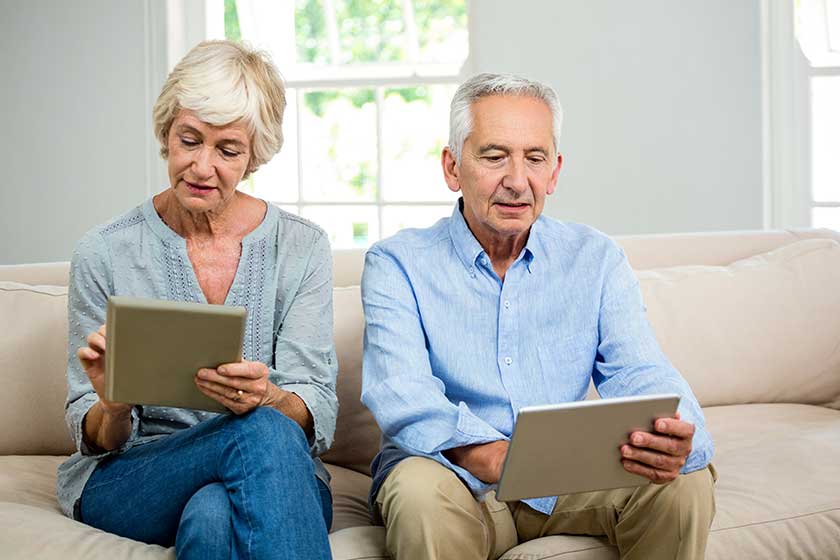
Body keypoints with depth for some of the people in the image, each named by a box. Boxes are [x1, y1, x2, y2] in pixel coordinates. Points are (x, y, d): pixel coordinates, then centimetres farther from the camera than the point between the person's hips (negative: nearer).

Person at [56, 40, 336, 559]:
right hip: (128, 481, 0)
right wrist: (113, 406, -22)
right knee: (263, 434, -32)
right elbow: (94, 438, 3)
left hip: (274, 477, 0)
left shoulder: (302, 247, 4)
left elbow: (319, 414, -3)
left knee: (212, 514, -38)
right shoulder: (104, 253, 2)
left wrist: (267, 397, -27)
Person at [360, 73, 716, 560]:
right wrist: (490, 456, -40)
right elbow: (402, 396, -20)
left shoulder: (596, 259, 7)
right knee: (421, 488, -37)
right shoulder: (398, 265, -4)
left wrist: (675, 437, -31)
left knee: (687, 477, -21)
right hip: (458, 481, -3)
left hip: (567, 484, 4)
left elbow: (638, 373, -5)